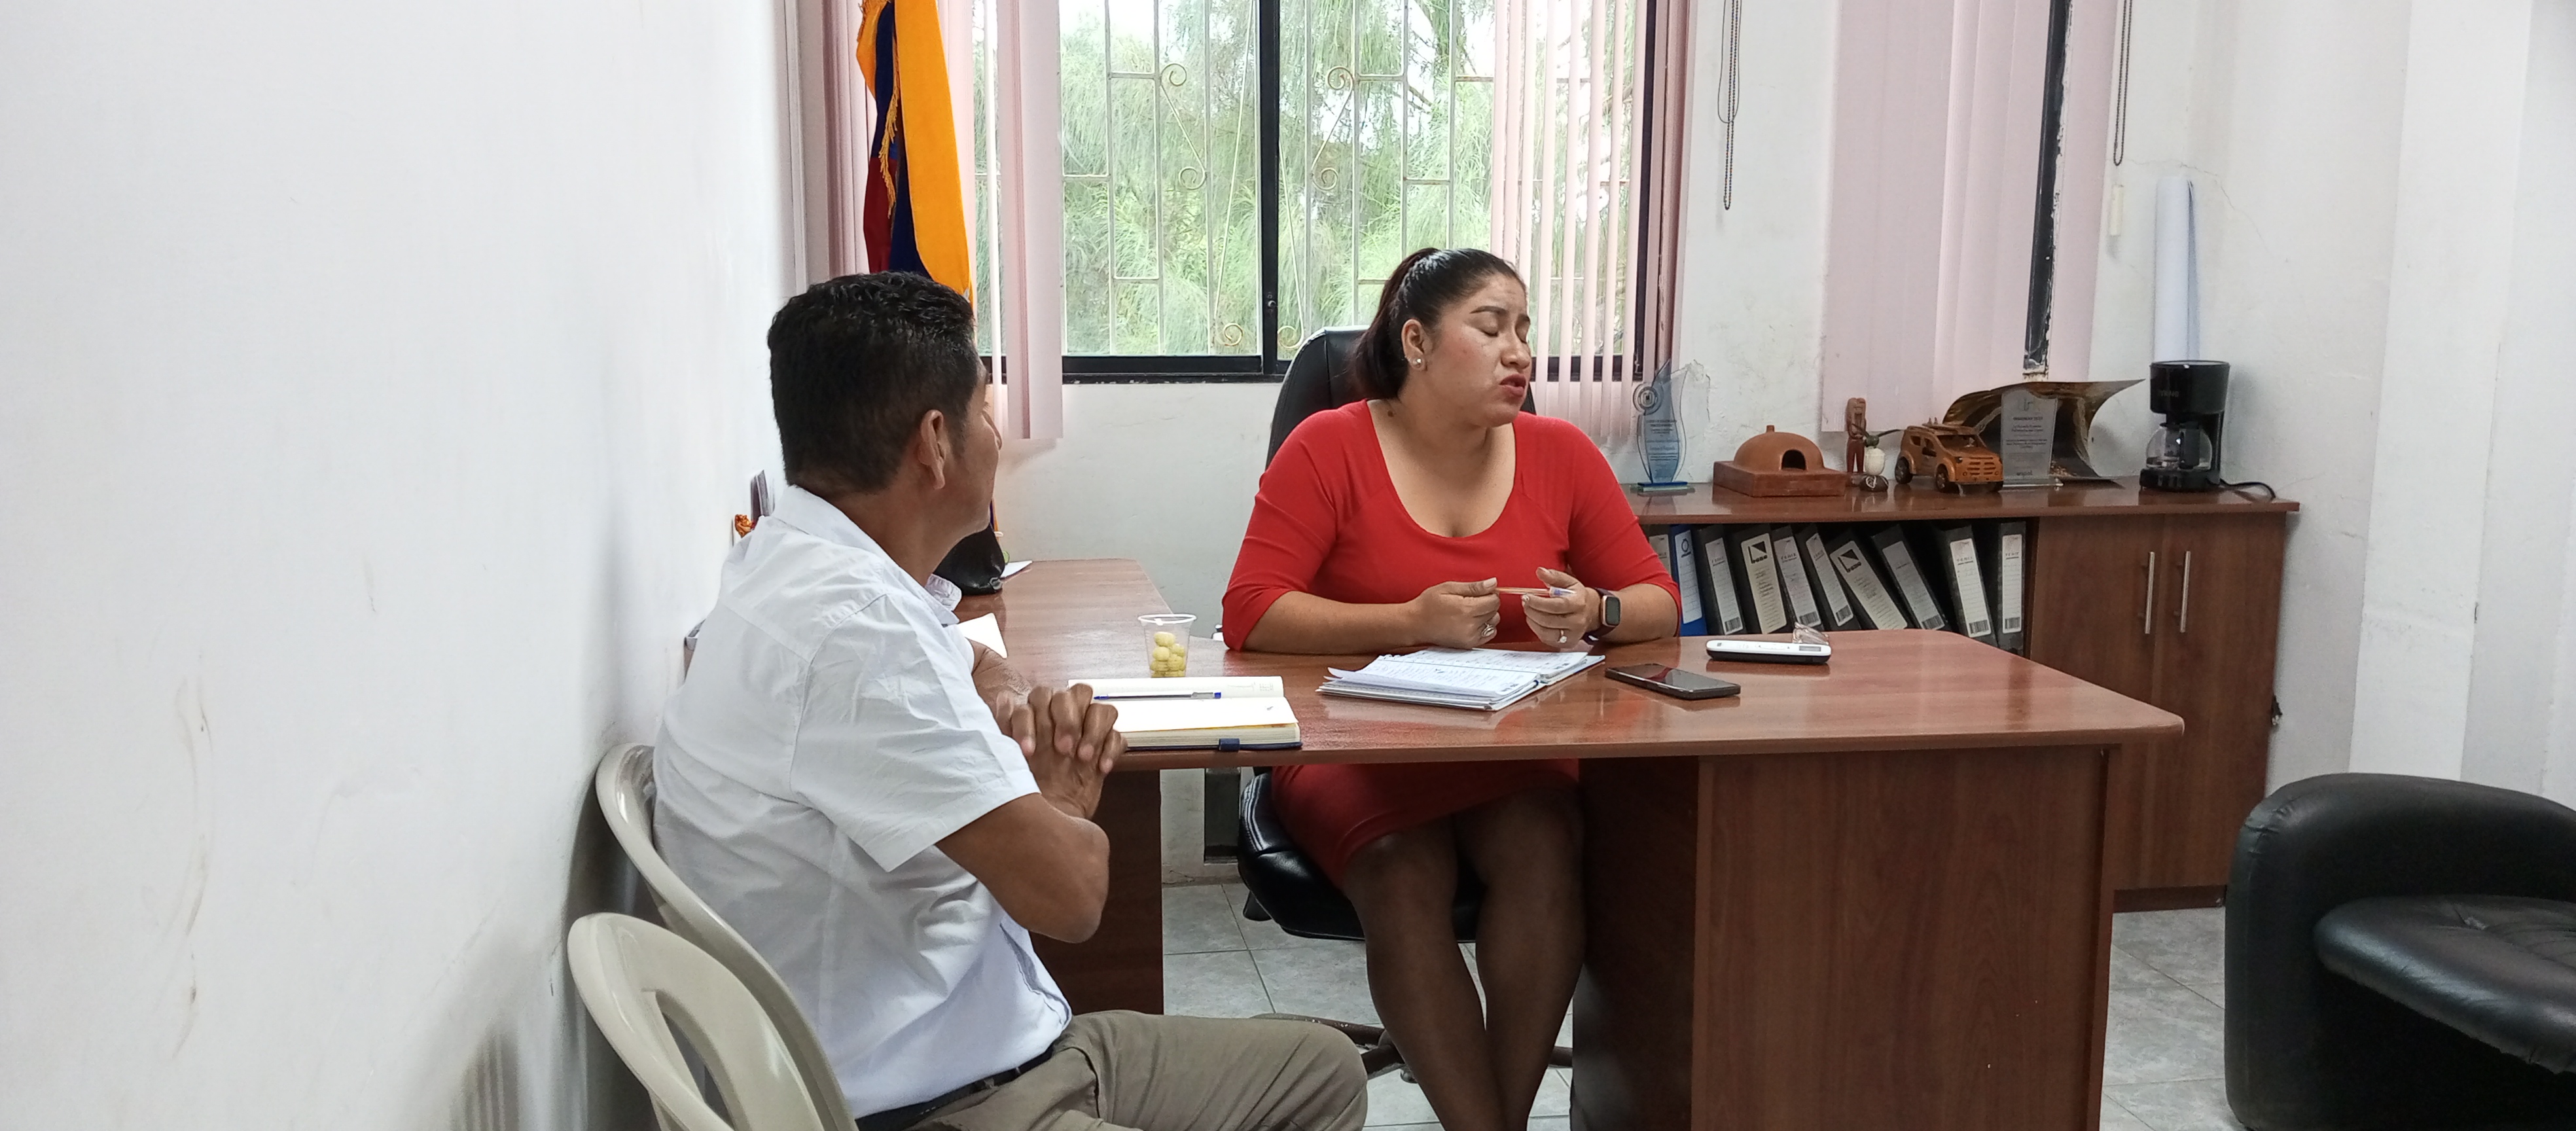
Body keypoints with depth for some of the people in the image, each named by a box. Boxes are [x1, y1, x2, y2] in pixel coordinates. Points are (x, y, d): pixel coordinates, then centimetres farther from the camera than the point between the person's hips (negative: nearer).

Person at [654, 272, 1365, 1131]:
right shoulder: (844, 624, -26)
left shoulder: (815, 567, 5)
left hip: (994, 1052, 10)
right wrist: (1065, 802, -4)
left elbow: (968, 661, 28)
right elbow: (1066, 891, -27)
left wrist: (1013, 717, 5)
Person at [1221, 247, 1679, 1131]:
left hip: (1518, 747, 2)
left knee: (1541, 849, -30)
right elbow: (1250, 613, -11)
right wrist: (1412, 620, -21)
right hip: (1354, 748, -2)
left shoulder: (1561, 454, 6)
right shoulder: (1329, 448, -3)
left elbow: (1657, 602, 11)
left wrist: (1595, 613, -14)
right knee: (1404, 875, -32)